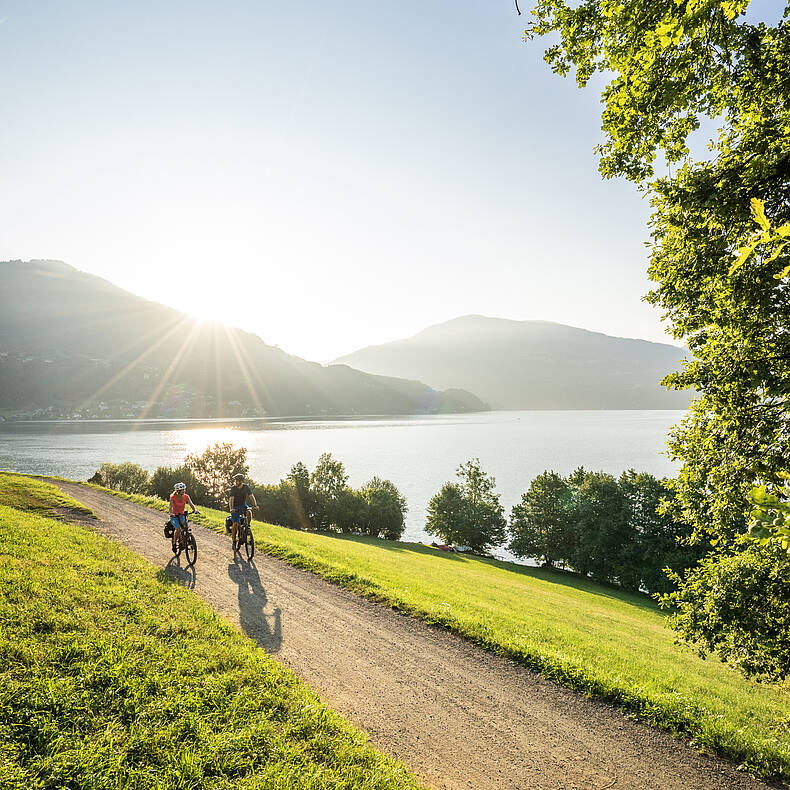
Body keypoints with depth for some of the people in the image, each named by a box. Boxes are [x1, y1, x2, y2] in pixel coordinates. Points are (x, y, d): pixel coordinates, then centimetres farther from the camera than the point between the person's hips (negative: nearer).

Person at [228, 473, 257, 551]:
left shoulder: (246, 487, -11)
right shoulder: (233, 488, -16)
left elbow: (251, 496, -17)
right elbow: (231, 499, -27)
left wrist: (255, 505, -33)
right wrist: (231, 508, -43)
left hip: (243, 505, 2)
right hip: (235, 507, -2)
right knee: (235, 523, -11)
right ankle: (233, 540, 1)